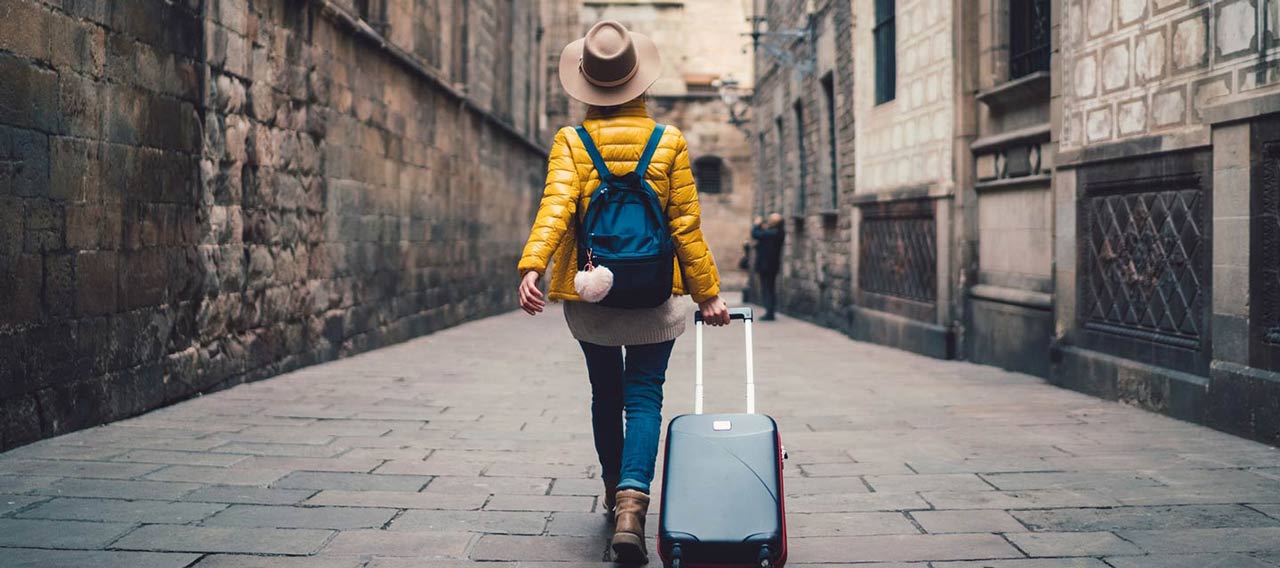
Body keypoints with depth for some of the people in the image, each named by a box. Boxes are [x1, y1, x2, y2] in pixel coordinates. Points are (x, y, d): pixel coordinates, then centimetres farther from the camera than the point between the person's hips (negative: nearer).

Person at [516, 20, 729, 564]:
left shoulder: (570, 142, -3)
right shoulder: (670, 143, -2)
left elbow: (556, 206, -19)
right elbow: (686, 226, -3)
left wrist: (532, 266, -29)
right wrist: (707, 293, 3)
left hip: (589, 296, 2)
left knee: (605, 394, 19)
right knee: (644, 398, 2)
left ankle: (614, 492, 34)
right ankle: (632, 503, -18)